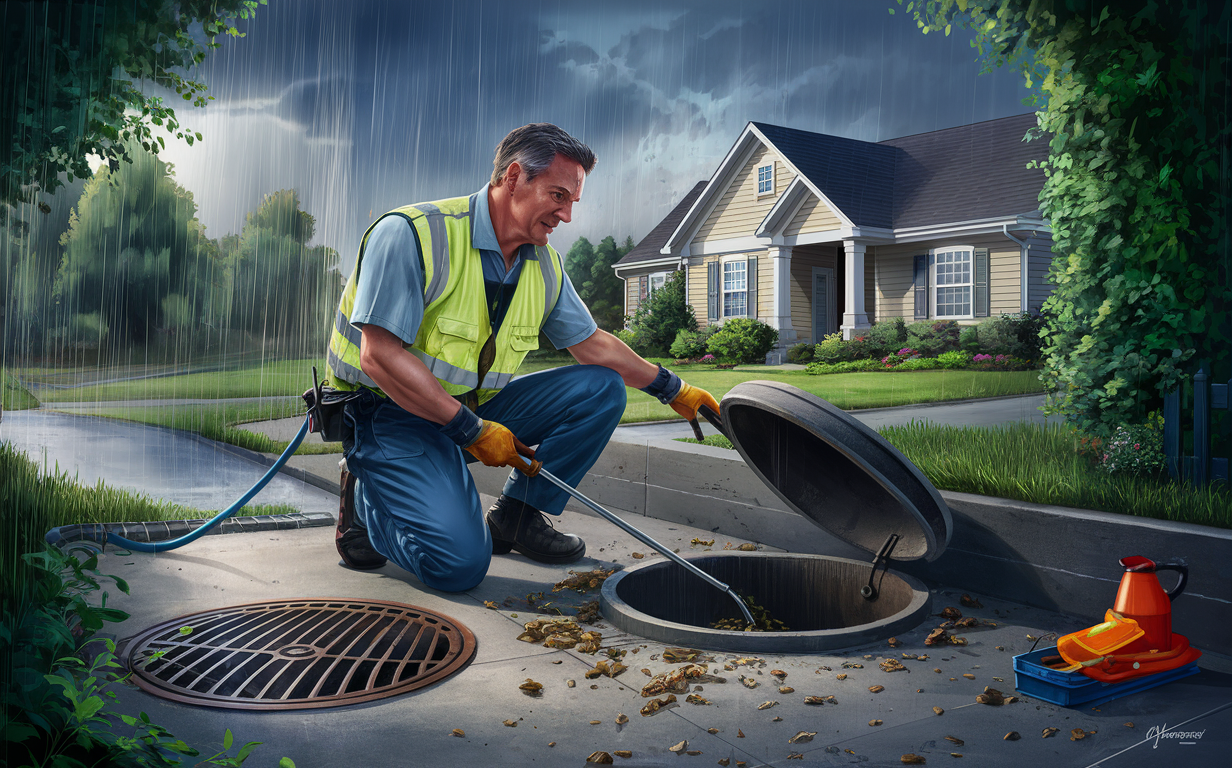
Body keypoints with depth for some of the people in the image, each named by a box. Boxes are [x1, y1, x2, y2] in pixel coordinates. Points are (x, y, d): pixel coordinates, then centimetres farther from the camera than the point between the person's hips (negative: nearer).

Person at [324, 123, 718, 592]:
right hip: (391, 413, -7)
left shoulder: (544, 263, 3)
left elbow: (591, 343, 14)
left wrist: (673, 390, 12)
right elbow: (380, 356, -24)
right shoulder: (410, 234, -20)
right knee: (460, 561, -26)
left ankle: (517, 516, 2)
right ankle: (366, 500, 4)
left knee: (601, 388, -6)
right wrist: (473, 430, -25)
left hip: (478, 406, 7)